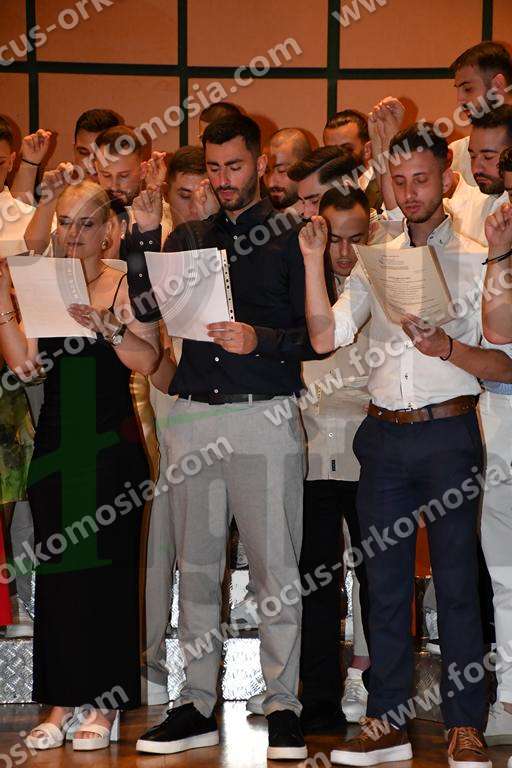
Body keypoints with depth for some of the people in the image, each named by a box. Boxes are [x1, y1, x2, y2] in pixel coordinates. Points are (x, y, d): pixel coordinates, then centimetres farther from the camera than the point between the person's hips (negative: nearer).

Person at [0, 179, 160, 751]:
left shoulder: (126, 286, 1)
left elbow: (147, 361, -9)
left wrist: (107, 324, -22)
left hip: (111, 444, -3)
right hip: (56, 441, 4)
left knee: (106, 567, -2)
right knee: (55, 565, 4)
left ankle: (103, 704, 6)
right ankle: (61, 702, 11)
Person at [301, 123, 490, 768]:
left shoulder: (476, 260, 3)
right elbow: (326, 337, 1)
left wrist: (448, 348, -18)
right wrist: (313, 259, -5)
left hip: (448, 431, -3)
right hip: (384, 433, 4)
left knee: (455, 580, -1)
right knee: (385, 581, 6)